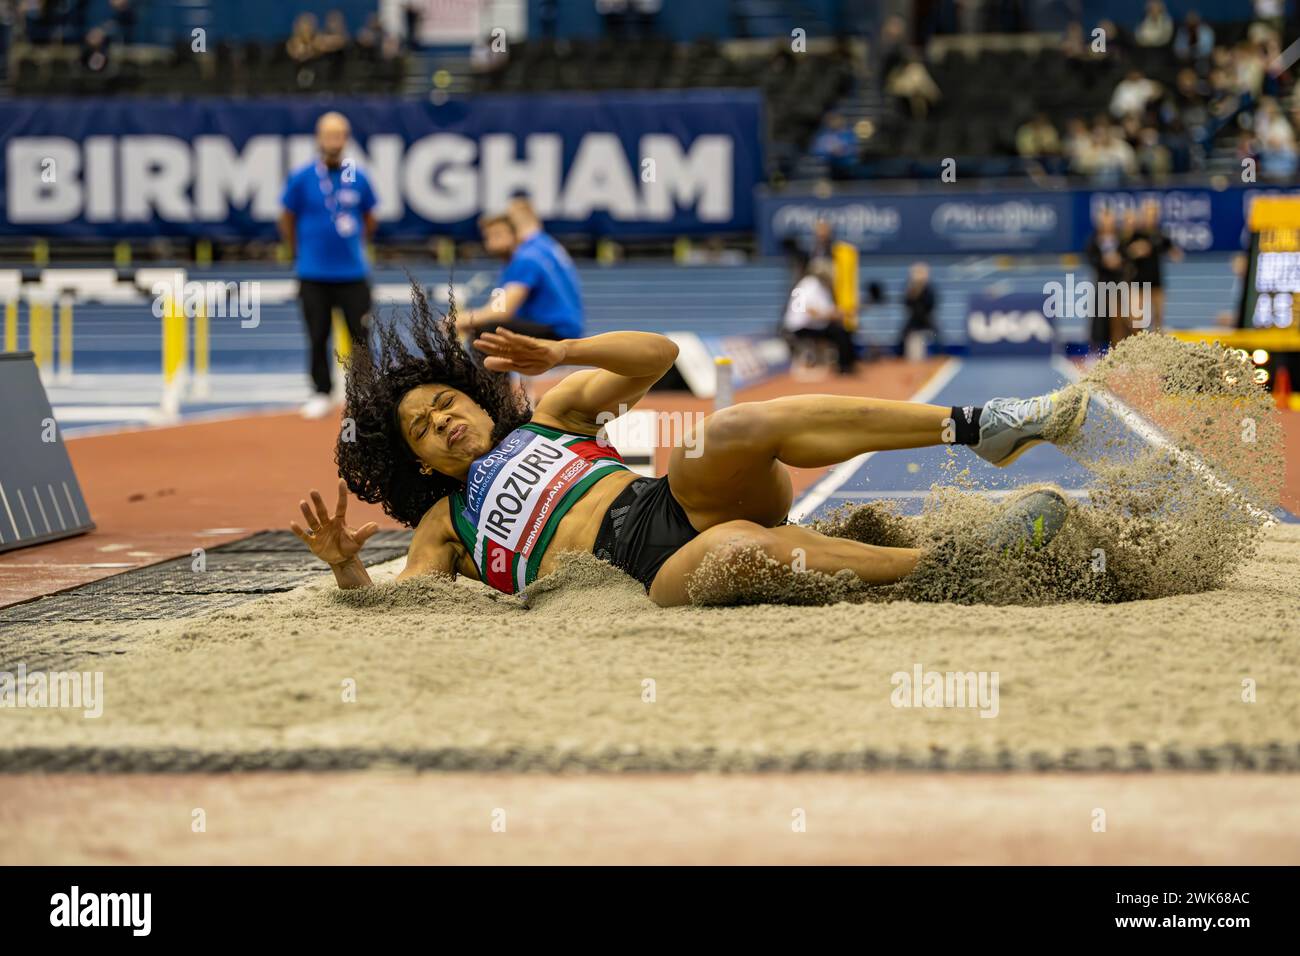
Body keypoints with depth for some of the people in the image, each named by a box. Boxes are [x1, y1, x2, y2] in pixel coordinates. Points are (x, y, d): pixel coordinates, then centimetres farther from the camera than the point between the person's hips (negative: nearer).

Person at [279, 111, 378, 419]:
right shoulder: (302, 178, -4)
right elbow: (287, 220, 8)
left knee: (361, 335, -1)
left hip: (353, 274, 1)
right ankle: (321, 394, 14)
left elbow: (370, 221, 17)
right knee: (318, 338, 3)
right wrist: (301, 255, 11)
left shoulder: (358, 177, 2)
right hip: (313, 275, -1)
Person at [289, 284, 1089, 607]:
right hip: (645, 577, -3)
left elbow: (657, 355, 18)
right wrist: (347, 567, -12)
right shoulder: (447, 527, 24)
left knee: (735, 430, -30)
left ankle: (977, 426, -35)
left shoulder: (551, 416, 29)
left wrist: (559, 356, 4)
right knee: (736, 546, -38)